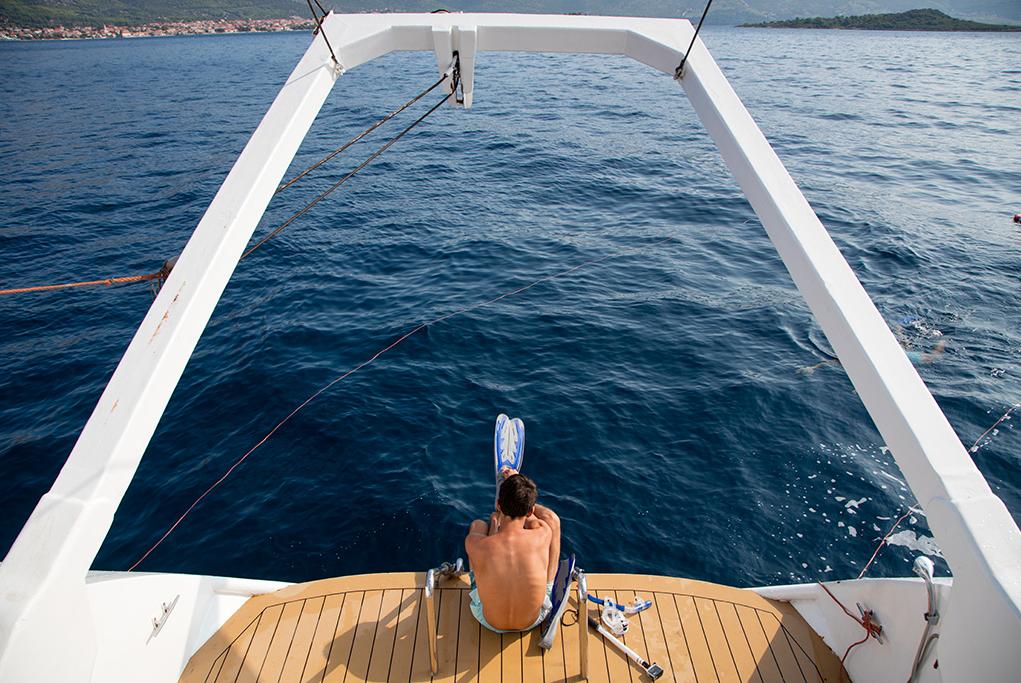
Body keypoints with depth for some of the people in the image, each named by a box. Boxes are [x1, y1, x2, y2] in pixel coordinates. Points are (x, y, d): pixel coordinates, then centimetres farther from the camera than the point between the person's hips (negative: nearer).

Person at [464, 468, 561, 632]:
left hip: (490, 622, 0)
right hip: (534, 621, 0)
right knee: (552, 519, 3)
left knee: (477, 525, 12)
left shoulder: (473, 543, -33)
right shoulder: (542, 536, -31)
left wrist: (494, 522, 15)